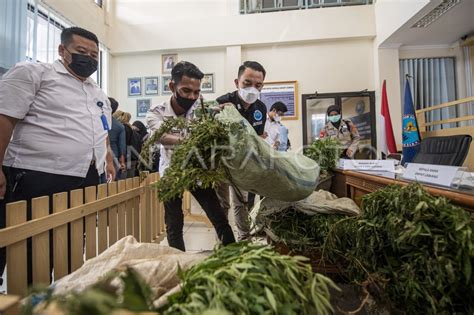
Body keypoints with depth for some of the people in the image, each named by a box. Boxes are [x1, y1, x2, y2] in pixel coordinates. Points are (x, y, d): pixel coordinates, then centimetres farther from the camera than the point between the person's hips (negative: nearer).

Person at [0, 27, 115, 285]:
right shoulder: (33, 73, -1)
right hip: (38, 180, -6)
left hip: (87, 183, 7)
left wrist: (108, 159, 14)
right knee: (29, 252, 4)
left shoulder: (100, 95, 20)